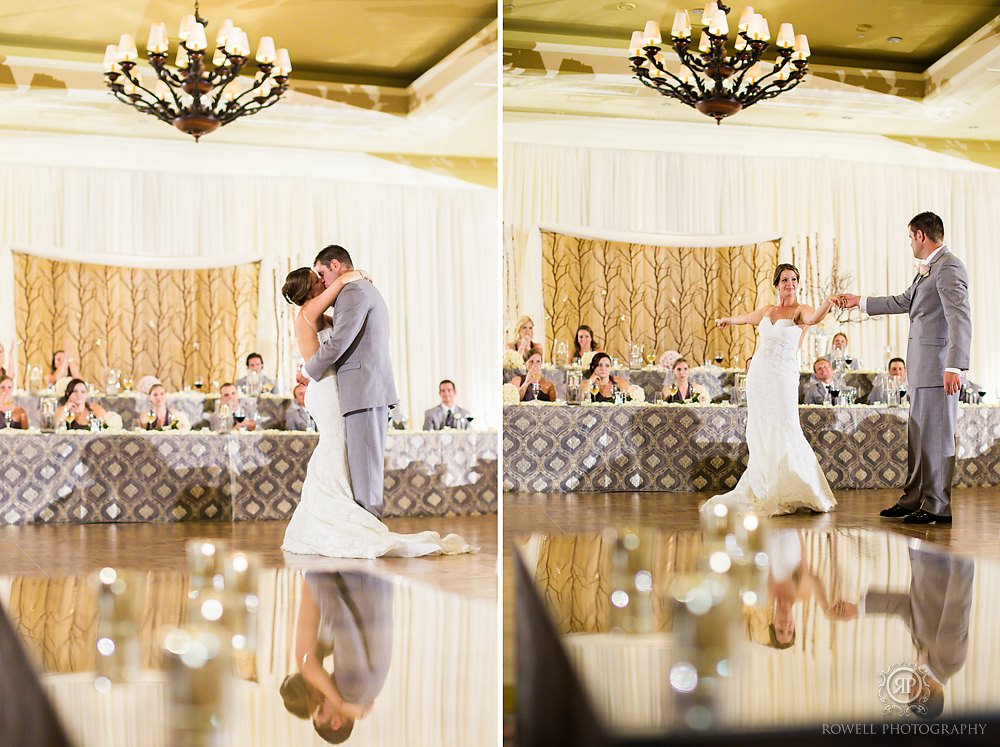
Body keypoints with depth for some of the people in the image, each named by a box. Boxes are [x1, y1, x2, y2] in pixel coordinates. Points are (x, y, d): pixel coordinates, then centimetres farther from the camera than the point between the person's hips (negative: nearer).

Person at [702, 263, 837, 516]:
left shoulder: (799, 311, -4)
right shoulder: (767, 310, 13)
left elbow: (813, 318, -29)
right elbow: (745, 318, 36)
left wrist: (827, 304, -49)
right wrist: (727, 320, 54)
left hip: (783, 378, -6)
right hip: (758, 375, 6)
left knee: (785, 434, -12)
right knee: (760, 435, 9)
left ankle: (797, 493, -5)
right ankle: (762, 491, 19)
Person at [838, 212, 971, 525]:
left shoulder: (948, 268, -13)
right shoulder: (927, 269, 18)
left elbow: (960, 319, -21)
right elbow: (903, 302, 32)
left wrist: (955, 367, -27)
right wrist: (859, 302, 38)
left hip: (939, 367, -10)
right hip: (922, 369, 10)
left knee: (936, 436, -5)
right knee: (918, 437, 14)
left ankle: (938, 508, 0)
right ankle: (913, 500, 22)